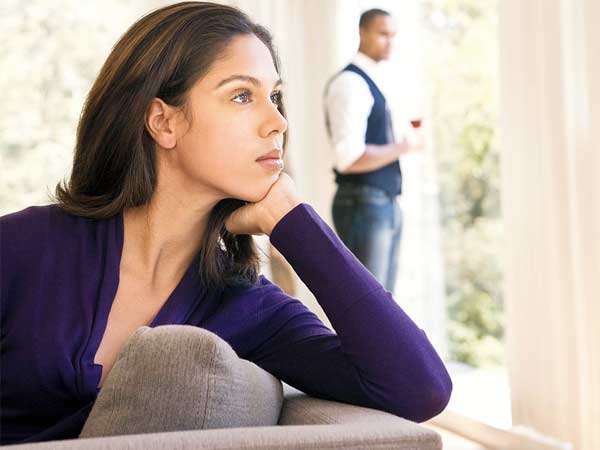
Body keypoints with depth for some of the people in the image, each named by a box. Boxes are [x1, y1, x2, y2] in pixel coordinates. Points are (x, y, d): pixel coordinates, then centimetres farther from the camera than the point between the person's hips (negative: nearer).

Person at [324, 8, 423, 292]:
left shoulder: (372, 83, 18)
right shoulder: (350, 82, -13)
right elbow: (350, 158, -23)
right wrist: (404, 146, -14)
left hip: (385, 205, 10)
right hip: (363, 205, -10)